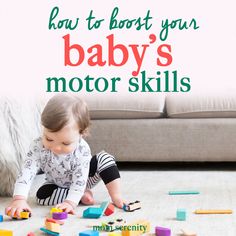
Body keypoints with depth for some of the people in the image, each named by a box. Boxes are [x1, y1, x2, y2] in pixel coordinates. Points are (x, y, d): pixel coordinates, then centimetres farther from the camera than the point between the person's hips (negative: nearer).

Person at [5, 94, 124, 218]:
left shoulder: (82, 150, -35)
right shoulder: (38, 147, -33)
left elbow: (79, 180, -35)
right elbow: (26, 172, -39)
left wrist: (70, 202, -50)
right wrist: (19, 199, -53)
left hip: (80, 182, -1)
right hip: (58, 186, 2)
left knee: (104, 158, -23)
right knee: (42, 195, -29)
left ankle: (116, 197, -21)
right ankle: (82, 195, -17)